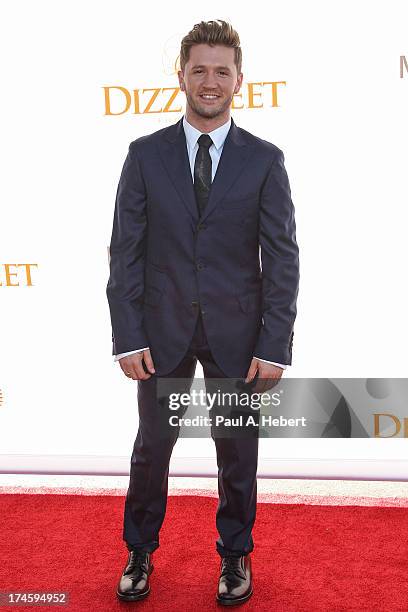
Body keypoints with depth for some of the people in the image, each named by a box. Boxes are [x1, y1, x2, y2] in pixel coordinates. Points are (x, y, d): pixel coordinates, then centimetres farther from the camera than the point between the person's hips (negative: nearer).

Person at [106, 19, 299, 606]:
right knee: (152, 446, 13)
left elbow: (282, 257, -4)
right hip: (162, 328, 1)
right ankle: (140, 552, 36)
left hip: (237, 331, 0)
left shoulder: (265, 160, -2)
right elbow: (125, 250, -1)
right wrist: (127, 336, -8)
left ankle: (235, 553, 36)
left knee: (238, 451, 13)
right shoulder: (145, 154, 1)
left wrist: (275, 346, -10)